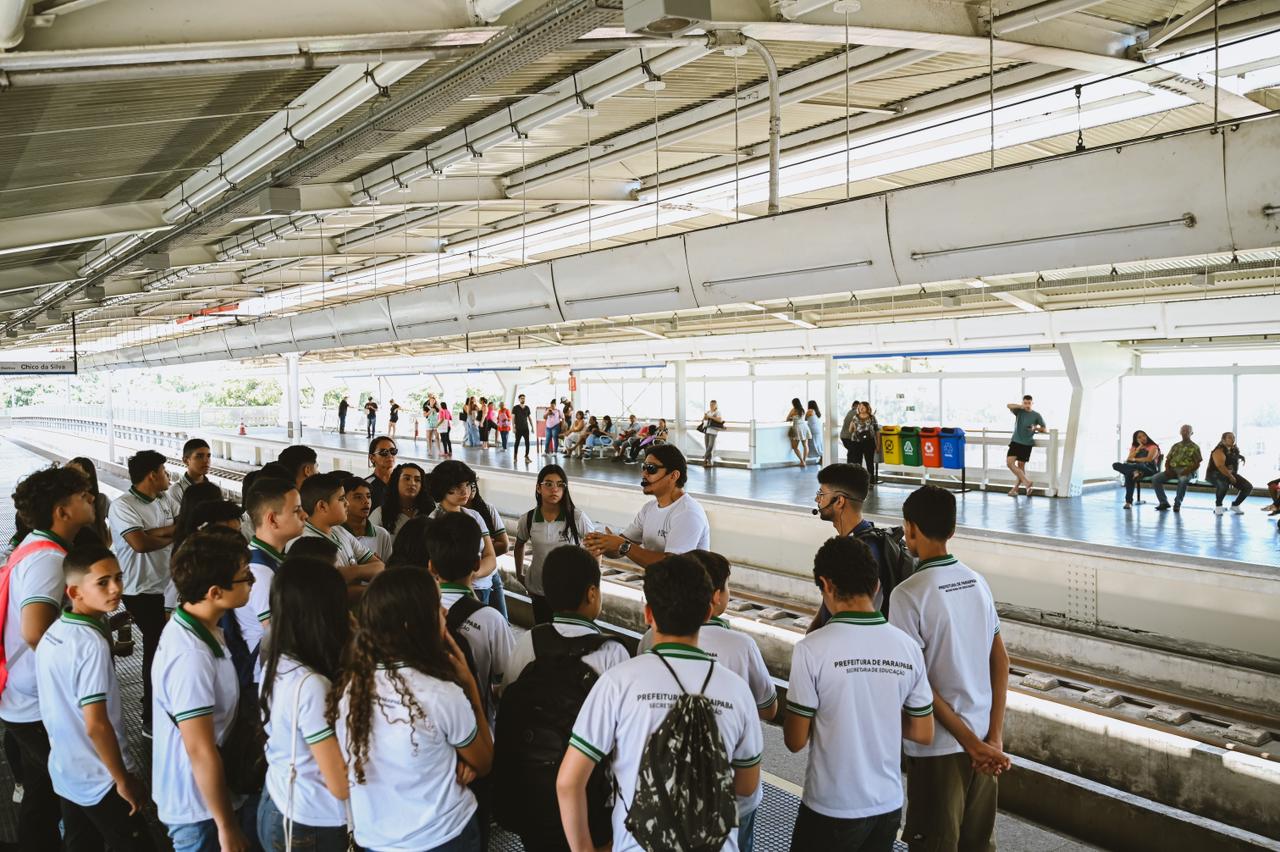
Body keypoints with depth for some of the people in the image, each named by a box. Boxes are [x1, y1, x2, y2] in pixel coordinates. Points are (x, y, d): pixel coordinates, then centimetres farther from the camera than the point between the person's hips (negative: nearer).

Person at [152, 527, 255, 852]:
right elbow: (201, 752, -26)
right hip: (199, 804, -8)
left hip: (208, 791, 8)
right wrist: (227, 826, -16)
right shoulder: (191, 657, -31)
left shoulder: (192, 626, -1)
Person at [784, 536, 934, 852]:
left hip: (832, 809, -4)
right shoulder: (908, 647, -6)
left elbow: (795, 741, -13)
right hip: (889, 806, 4)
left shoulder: (812, 649, -19)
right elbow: (923, 734, 3)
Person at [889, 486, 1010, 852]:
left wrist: (971, 742, -14)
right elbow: (1001, 661, 4)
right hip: (983, 737, 6)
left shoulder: (909, 594, -18)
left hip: (939, 745, -6)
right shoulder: (977, 581, 2)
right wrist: (994, 736, 2)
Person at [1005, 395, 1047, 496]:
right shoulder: (1019, 411, 6)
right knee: (1009, 462, -15)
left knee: (1021, 466, 1)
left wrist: (1036, 428, -13)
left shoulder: (1036, 415, 3)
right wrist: (1021, 406, -25)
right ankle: (1026, 481, -12)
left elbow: (1045, 429, 5)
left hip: (1027, 443, -1)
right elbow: (1009, 405, -13)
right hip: (1016, 441, 1)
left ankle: (1015, 489, 7)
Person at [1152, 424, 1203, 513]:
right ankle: (1164, 502, -13)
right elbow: (1167, 460, 17)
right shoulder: (1175, 446, 21)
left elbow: (1197, 464, 0)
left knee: (1183, 480, -41)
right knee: (1155, 478, -21)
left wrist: (1187, 471, -18)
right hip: (1173, 469, 4)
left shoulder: (1195, 447, 8)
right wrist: (1167, 469, -4)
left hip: (1186, 471, -4)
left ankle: (1177, 503, -24)